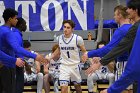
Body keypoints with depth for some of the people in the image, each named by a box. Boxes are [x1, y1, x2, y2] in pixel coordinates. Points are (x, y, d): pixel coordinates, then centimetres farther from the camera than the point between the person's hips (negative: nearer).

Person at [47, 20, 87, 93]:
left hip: (75, 66, -1)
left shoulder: (78, 38, -13)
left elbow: (84, 51, -4)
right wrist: (49, 58, 14)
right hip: (64, 66, 1)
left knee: (77, 86, 16)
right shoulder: (60, 38, -2)